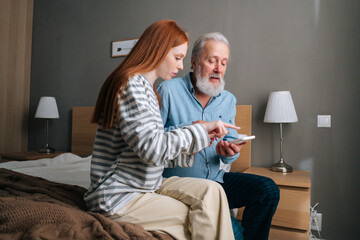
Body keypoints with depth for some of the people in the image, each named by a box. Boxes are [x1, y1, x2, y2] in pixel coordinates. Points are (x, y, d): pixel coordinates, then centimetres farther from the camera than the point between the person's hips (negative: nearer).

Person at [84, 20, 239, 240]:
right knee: (202, 216, -7)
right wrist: (200, 129, -17)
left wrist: (199, 139, 2)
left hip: (147, 185, 8)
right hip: (119, 198, -8)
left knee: (211, 190, -8)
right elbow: (153, 149, -28)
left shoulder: (146, 88, 14)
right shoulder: (131, 84, -17)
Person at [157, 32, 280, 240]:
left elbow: (232, 142, 11)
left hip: (216, 179, 6)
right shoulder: (169, 90, -5)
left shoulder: (228, 100, 11)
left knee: (268, 189, -12)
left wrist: (230, 152, -14)